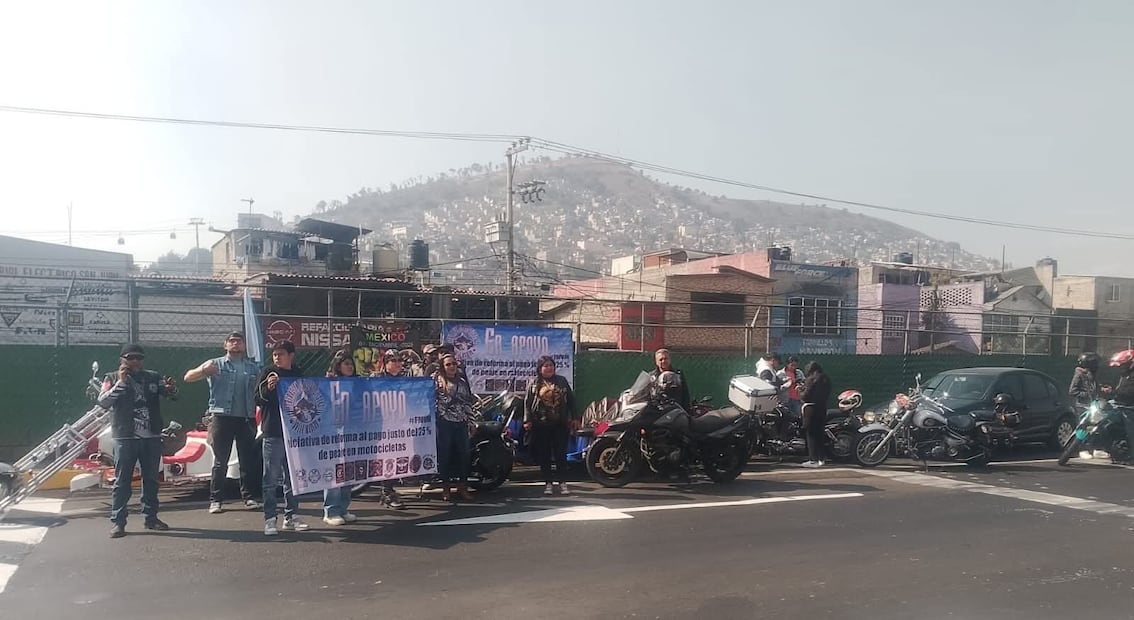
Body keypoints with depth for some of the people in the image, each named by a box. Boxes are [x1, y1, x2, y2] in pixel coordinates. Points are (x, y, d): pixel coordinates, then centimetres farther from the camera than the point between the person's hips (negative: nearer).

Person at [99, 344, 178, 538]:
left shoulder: (153, 377, 10)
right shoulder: (113, 379, 4)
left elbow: (171, 394, 6)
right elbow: (103, 402, -9)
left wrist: (171, 388, -17)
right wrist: (121, 383, -18)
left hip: (152, 437, 3)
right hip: (125, 437, -3)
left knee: (151, 479, 10)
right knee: (122, 481, -2)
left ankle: (151, 517, 19)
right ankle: (118, 521, 2)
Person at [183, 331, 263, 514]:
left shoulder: (253, 367, 14)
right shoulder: (216, 364, 7)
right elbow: (188, 377, 1)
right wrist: (203, 370, -20)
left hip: (246, 418, 2)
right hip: (221, 417, -2)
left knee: (249, 459, 4)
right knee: (220, 461, 1)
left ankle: (249, 497, 11)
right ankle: (215, 500, 6)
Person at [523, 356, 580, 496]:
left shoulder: (562, 381, 11)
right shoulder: (534, 383, 6)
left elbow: (571, 399, 12)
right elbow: (527, 403, 2)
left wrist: (575, 417, 7)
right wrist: (527, 420, -6)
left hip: (560, 425, 1)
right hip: (541, 425, -1)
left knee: (561, 454, 1)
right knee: (544, 455, 3)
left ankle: (562, 483, 6)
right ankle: (548, 483, 11)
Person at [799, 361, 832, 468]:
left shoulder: (811, 379, -12)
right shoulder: (826, 379, 11)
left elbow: (805, 396, -14)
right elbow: (828, 395, 14)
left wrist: (800, 393, 5)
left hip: (811, 408, -8)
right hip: (823, 408, 8)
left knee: (811, 434, -3)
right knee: (819, 433, 14)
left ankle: (813, 460, -4)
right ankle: (820, 458, 16)